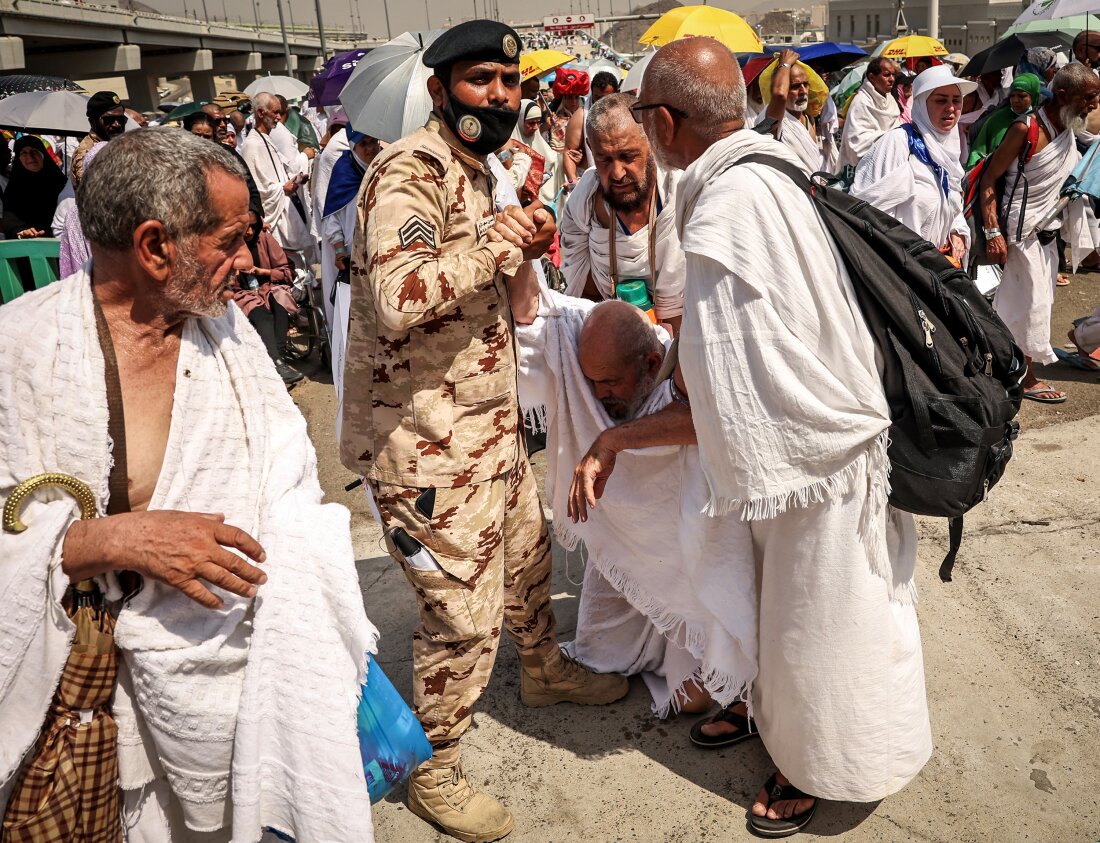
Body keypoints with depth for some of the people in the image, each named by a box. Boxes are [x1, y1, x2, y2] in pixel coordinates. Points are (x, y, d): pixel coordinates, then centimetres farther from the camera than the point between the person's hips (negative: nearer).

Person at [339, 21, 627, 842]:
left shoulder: (474, 170, 14)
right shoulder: (410, 170, -17)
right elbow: (398, 297, -33)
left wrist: (523, 249, 6)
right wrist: (503, 245, -25)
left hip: (493, 422, 10)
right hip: (430, 440, -10)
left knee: (527, 555, 26)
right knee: (464, 613, 1)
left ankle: (545, 670, 53)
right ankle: (435, 773, 24)